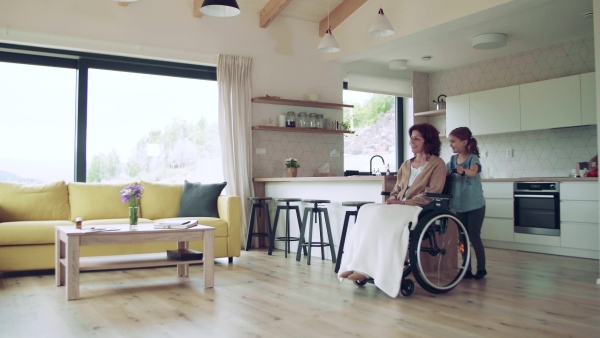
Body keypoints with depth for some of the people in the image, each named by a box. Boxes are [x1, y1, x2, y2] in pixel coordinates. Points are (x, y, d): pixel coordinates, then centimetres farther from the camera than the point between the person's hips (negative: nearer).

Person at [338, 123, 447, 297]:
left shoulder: (437, 164, 3)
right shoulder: (406, 165, 23)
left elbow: (431, 195, -8)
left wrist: (404, 203, -16)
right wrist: (392, 200, -2)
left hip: (419, 210, -6)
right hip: (399, 208, 6)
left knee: (379, 215, -33)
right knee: (366, 211, -24)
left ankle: (364, 268, -32)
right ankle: (355, 266, -33)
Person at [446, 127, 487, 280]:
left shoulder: (473, 158, -12)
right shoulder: (452, 160, 5)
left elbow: (473, 172, -32)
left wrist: (463, 170, -51)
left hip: (475, 205, -5)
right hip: (459, 206, 5)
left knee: (474, 236, 0)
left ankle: (481, 268, 14)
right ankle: (466, 269, 17)